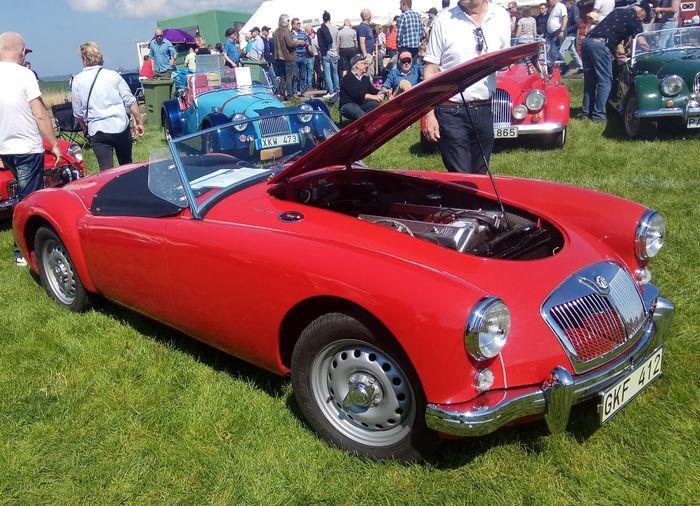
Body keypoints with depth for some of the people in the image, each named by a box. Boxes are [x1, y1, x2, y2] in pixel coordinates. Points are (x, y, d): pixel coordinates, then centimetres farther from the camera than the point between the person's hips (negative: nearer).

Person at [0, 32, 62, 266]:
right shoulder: (24, 74, -13)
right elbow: (40, 115, -15)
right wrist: (54, 144, -6)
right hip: (27, 148, -6)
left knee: (25, 194, 21)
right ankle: (23, 252, 6)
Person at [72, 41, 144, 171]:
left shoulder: (78, 80, 0)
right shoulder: (113, 75, 0)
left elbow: (78, 112, 5)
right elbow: (131, 102, -2)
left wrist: (86, 129, 20)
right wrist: (139, 122, 8)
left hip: (97, 132, -1)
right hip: (121, 126, 1)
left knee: (106, 170, 1)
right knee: (127, 165, 16)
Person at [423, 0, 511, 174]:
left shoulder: (501, 16, 6)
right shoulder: (444, 21, -4)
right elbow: (431, 70, -2)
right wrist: (429, 115, -8)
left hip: (485, 110, 4)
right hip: (452, 112, -3)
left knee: (479, 175, 13)